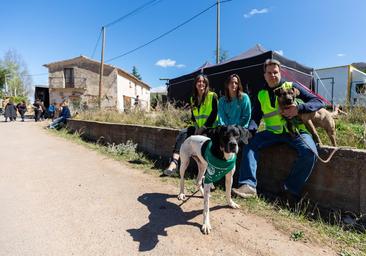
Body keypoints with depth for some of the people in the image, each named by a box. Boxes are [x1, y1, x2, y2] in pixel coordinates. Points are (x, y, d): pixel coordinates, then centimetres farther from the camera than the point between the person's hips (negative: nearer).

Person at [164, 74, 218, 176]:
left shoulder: (212, 96, -4)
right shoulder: (193, 98, 14)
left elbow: (214, 114, -11)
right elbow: (193, 116, 15)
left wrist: (203, 128, -16)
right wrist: (196, 127, -3)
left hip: (210, 128, -5)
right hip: (198, 128, 5)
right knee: (182, 133, -21)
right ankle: (174, 162, -32)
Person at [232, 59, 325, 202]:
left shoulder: (292, 87, 3)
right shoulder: (261, 95, 11)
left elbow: (319, 102, -1)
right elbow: (255, 118, 9)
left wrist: (299, 108, -22)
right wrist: (250, 130, -15)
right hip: (273, 132, 3)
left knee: (309, 152, -30)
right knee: (250, 143, -20)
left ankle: (290, 189, -13)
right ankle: (249, 185, -26)